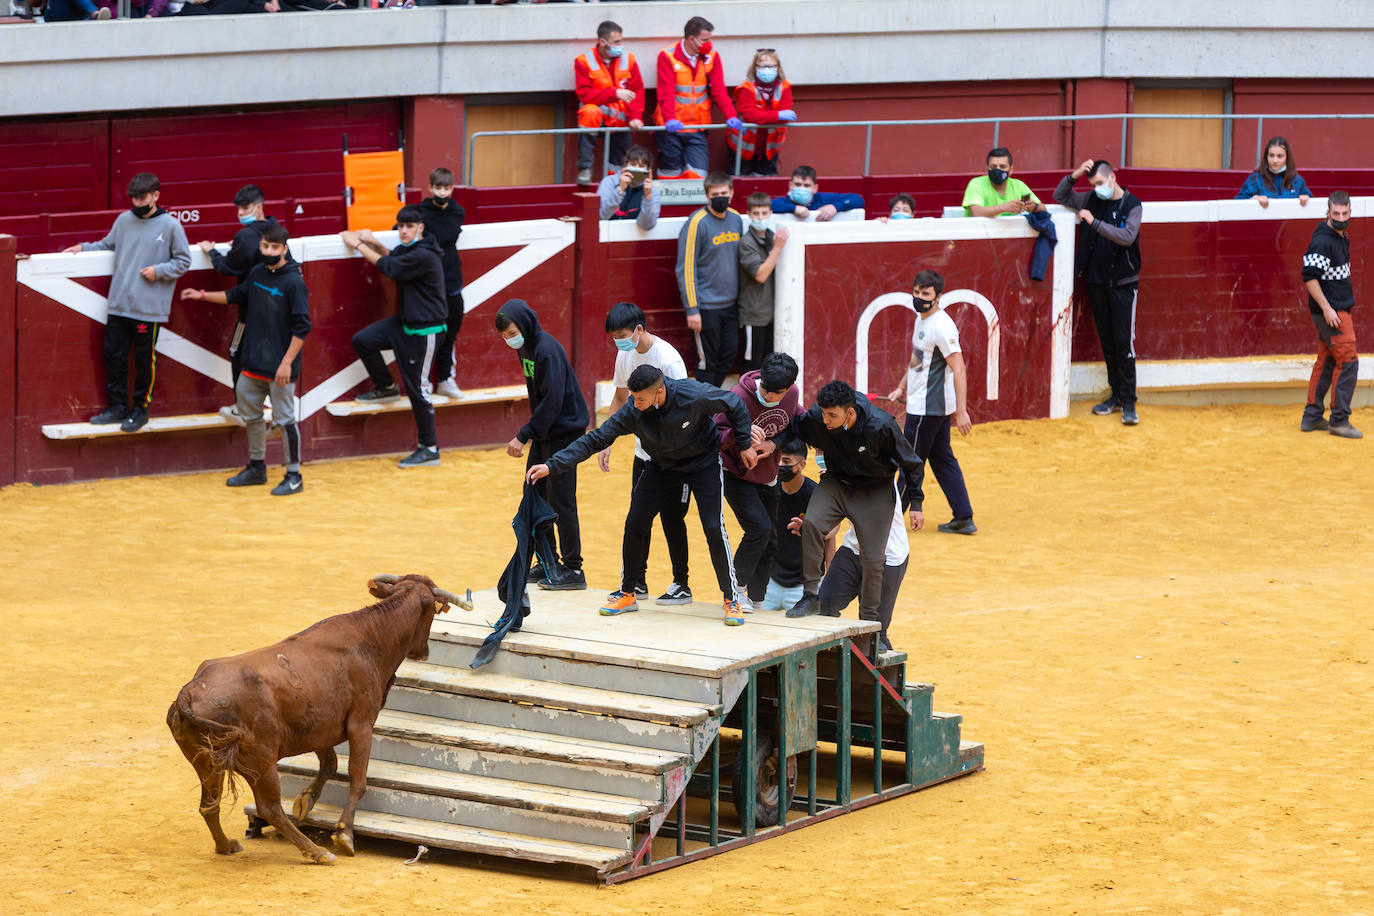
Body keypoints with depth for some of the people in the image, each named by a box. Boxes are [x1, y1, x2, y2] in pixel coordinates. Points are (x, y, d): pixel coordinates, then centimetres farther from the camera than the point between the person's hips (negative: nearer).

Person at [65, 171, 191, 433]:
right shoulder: (124, 220, 7)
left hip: (149, 308, -4)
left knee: (145, 359, 3)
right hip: (118, 303, 4)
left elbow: (183, 261, 1)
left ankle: (141, 409, 16)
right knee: (113, 354, 7)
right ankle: (117, 406, 18)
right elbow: (108, 245, 22)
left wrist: (158, 270, -11)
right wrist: (84, 248, 9)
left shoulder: (170, 225, -5)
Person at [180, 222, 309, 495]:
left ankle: (294, 476, 8)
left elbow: (302, 328, -16)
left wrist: (287, 363, -19)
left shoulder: (294, 283, -15)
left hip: (279, 368, -8)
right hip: (253, 361, 8)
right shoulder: (256, 273, 6)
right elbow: (237, 296, 25)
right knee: (249, 413, 17)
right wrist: (203, 296, 22)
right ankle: (257, 467, 33)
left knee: (284, 420, -2)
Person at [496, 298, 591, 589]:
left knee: (560, 500, -7)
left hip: (565, 431, -10)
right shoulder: (526, 347, 9)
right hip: (544, 433, 10)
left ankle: (573, 569, -1)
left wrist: (524, 435, -23)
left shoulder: (547, 350, -21)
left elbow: (552, 401, -24)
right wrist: (531, 434, 10)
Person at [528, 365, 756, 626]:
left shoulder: (695, 396, -33)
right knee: (635, 524, -2)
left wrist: (745, 445, -7)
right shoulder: (632, 412, -24)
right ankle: (627, 594, 16)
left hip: (703, 464, -3)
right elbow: (595, 439, -19)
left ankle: (731, 599, 0)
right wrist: (552, 465, -24)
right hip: (662, 466, 3)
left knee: (713, 528, -15)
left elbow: (735, 405, -16)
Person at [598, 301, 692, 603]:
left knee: (671, 518, -2)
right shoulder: (626, 354, 2)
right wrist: (606, 443, 9)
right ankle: (635, 582, 19)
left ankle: (681, 585, 9)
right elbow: (620, 399, 15)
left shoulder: (668, 360, -21)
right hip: (644, 451, 7)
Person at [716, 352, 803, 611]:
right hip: (736, 474, -6)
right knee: (759, 527, -22)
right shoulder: (739, 396, -28)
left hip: (768, 476, 6)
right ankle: (736, 588, -8)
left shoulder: (792, 394, -14)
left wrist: (773, 444, -15)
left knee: (771, 539, 11)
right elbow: (715, 438, -24)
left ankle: (757, 598, 27)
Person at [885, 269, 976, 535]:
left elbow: (959, 369, -25)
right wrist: (902, 388, 24)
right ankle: (964, 518, 15)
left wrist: (961, 412, -28)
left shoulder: (942, 326, -21)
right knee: (942, 458, 13)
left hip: (928, 407, -10)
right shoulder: (921, 319, 9)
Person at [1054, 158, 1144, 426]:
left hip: (1123, 283, -5)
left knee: (1124, 341, -8)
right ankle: (1116, 394, 17)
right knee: (1106, 340, 9)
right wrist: (1075, 175, -6)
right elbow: (1060, 196, 10)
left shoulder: (1132, 205, -8)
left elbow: (1127, 237, -22)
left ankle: (1128, 401, -4)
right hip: (1096, 281, 5)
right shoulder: (1092, 200, 6)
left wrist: (1094, 222, -25)